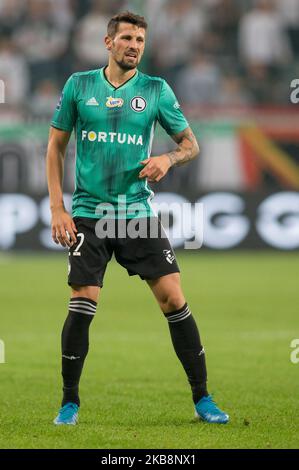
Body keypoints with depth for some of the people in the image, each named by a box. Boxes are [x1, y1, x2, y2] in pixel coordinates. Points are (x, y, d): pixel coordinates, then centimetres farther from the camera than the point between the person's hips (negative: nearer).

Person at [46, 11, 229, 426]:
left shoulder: (156, 90, 4)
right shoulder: (79, 85, 3)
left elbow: (191, 143, 9)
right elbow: (56, 145, 7)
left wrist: (168, 159, -15)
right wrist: (57, 208, 0)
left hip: (138, 212, 1)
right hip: (89, 213, -1)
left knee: (174, 300, -6)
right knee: (82, 306, -7)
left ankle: (202, 398, 4)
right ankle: (70, 402, 9)